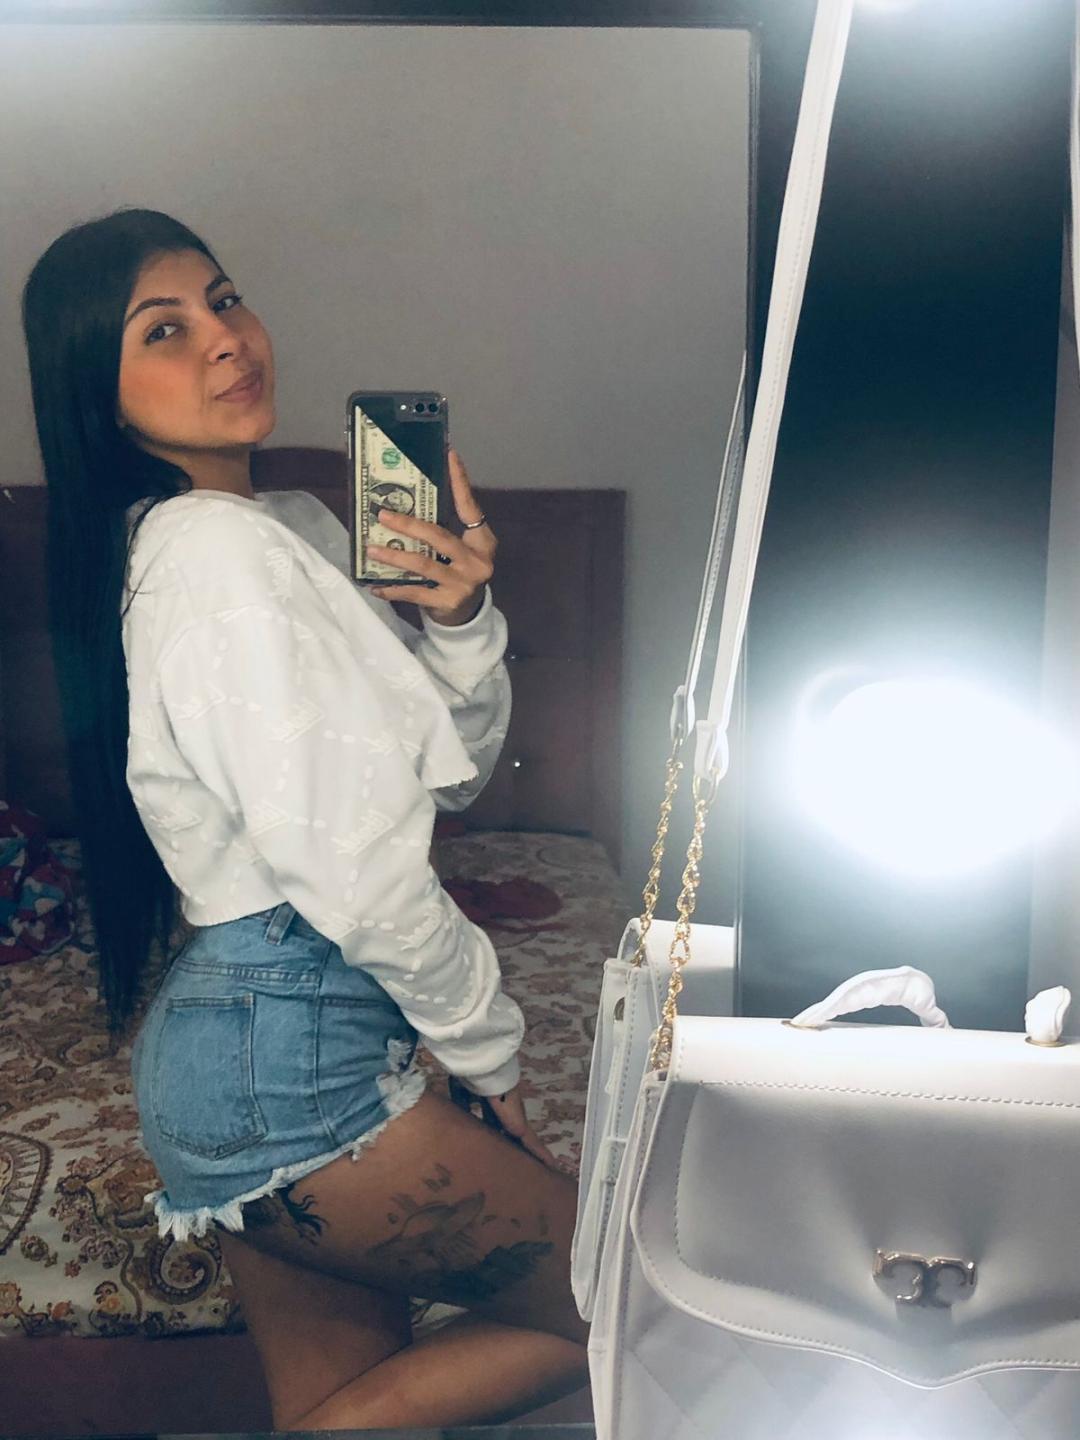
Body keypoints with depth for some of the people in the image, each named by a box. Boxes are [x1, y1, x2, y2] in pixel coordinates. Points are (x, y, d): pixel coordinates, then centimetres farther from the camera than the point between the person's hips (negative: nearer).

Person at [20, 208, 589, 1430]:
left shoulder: (297, 528, 13)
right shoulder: (217, 547, -16)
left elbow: (454, 768, 12)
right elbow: (351, 863, -20)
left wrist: (461, 617, -6)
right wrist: (490, 1051, -7)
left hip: (243, 1041, 9)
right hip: (287, 1061, -9)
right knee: (612, 1311, 4)